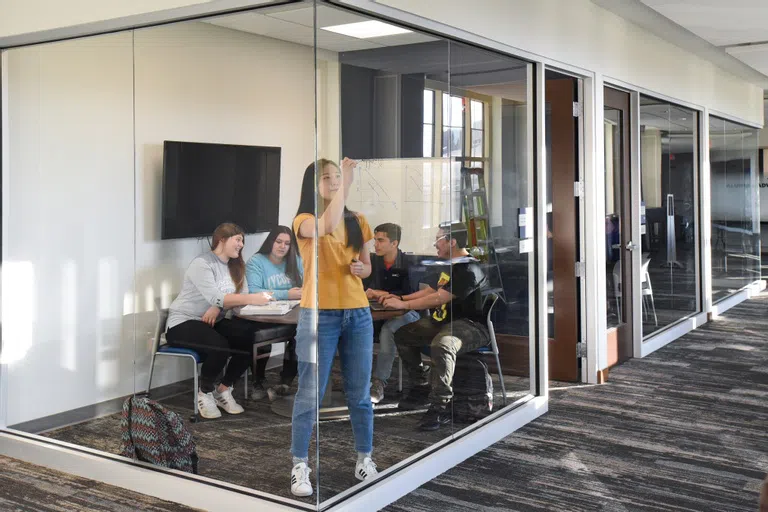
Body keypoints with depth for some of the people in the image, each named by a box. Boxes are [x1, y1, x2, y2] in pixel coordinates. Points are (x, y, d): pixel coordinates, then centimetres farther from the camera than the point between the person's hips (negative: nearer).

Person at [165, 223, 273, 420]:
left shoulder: (235, 266, 10)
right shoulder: (202, 263, -15)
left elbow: (242, 296, -3)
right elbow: (215, 298, -29)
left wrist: (219, 307, -23)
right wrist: (253, 299, -35)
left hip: (212, 322, 7)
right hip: (183, 323, -7)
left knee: (249, 338, -20)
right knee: (220, 346, -34)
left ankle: (224, 389, 0)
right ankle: (205, 392, -5)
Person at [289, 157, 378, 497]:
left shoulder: (357, 222, 8)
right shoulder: (304, 220, -5)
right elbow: (327, 226, -29)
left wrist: (361, 269, -4)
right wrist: (346, 182, -26)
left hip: (358, 314, 4)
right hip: (318, 315, -4)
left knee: (359, 393, 11)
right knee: (310, 394, 1)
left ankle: (365, 459, 24)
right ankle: (300, 466, 10)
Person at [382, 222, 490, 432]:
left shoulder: (469, 270, -19)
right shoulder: (448, 267, 13)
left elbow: (438, 299, -23)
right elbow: (429, 291, 24)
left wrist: (403, 305, -16)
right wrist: (400, 298, 13)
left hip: (470, 325, -11)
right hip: (443, 321, 11)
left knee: (441, 345, -39)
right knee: (402, 335, 6)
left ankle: (441, 407, -33)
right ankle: (421, 389, 13)